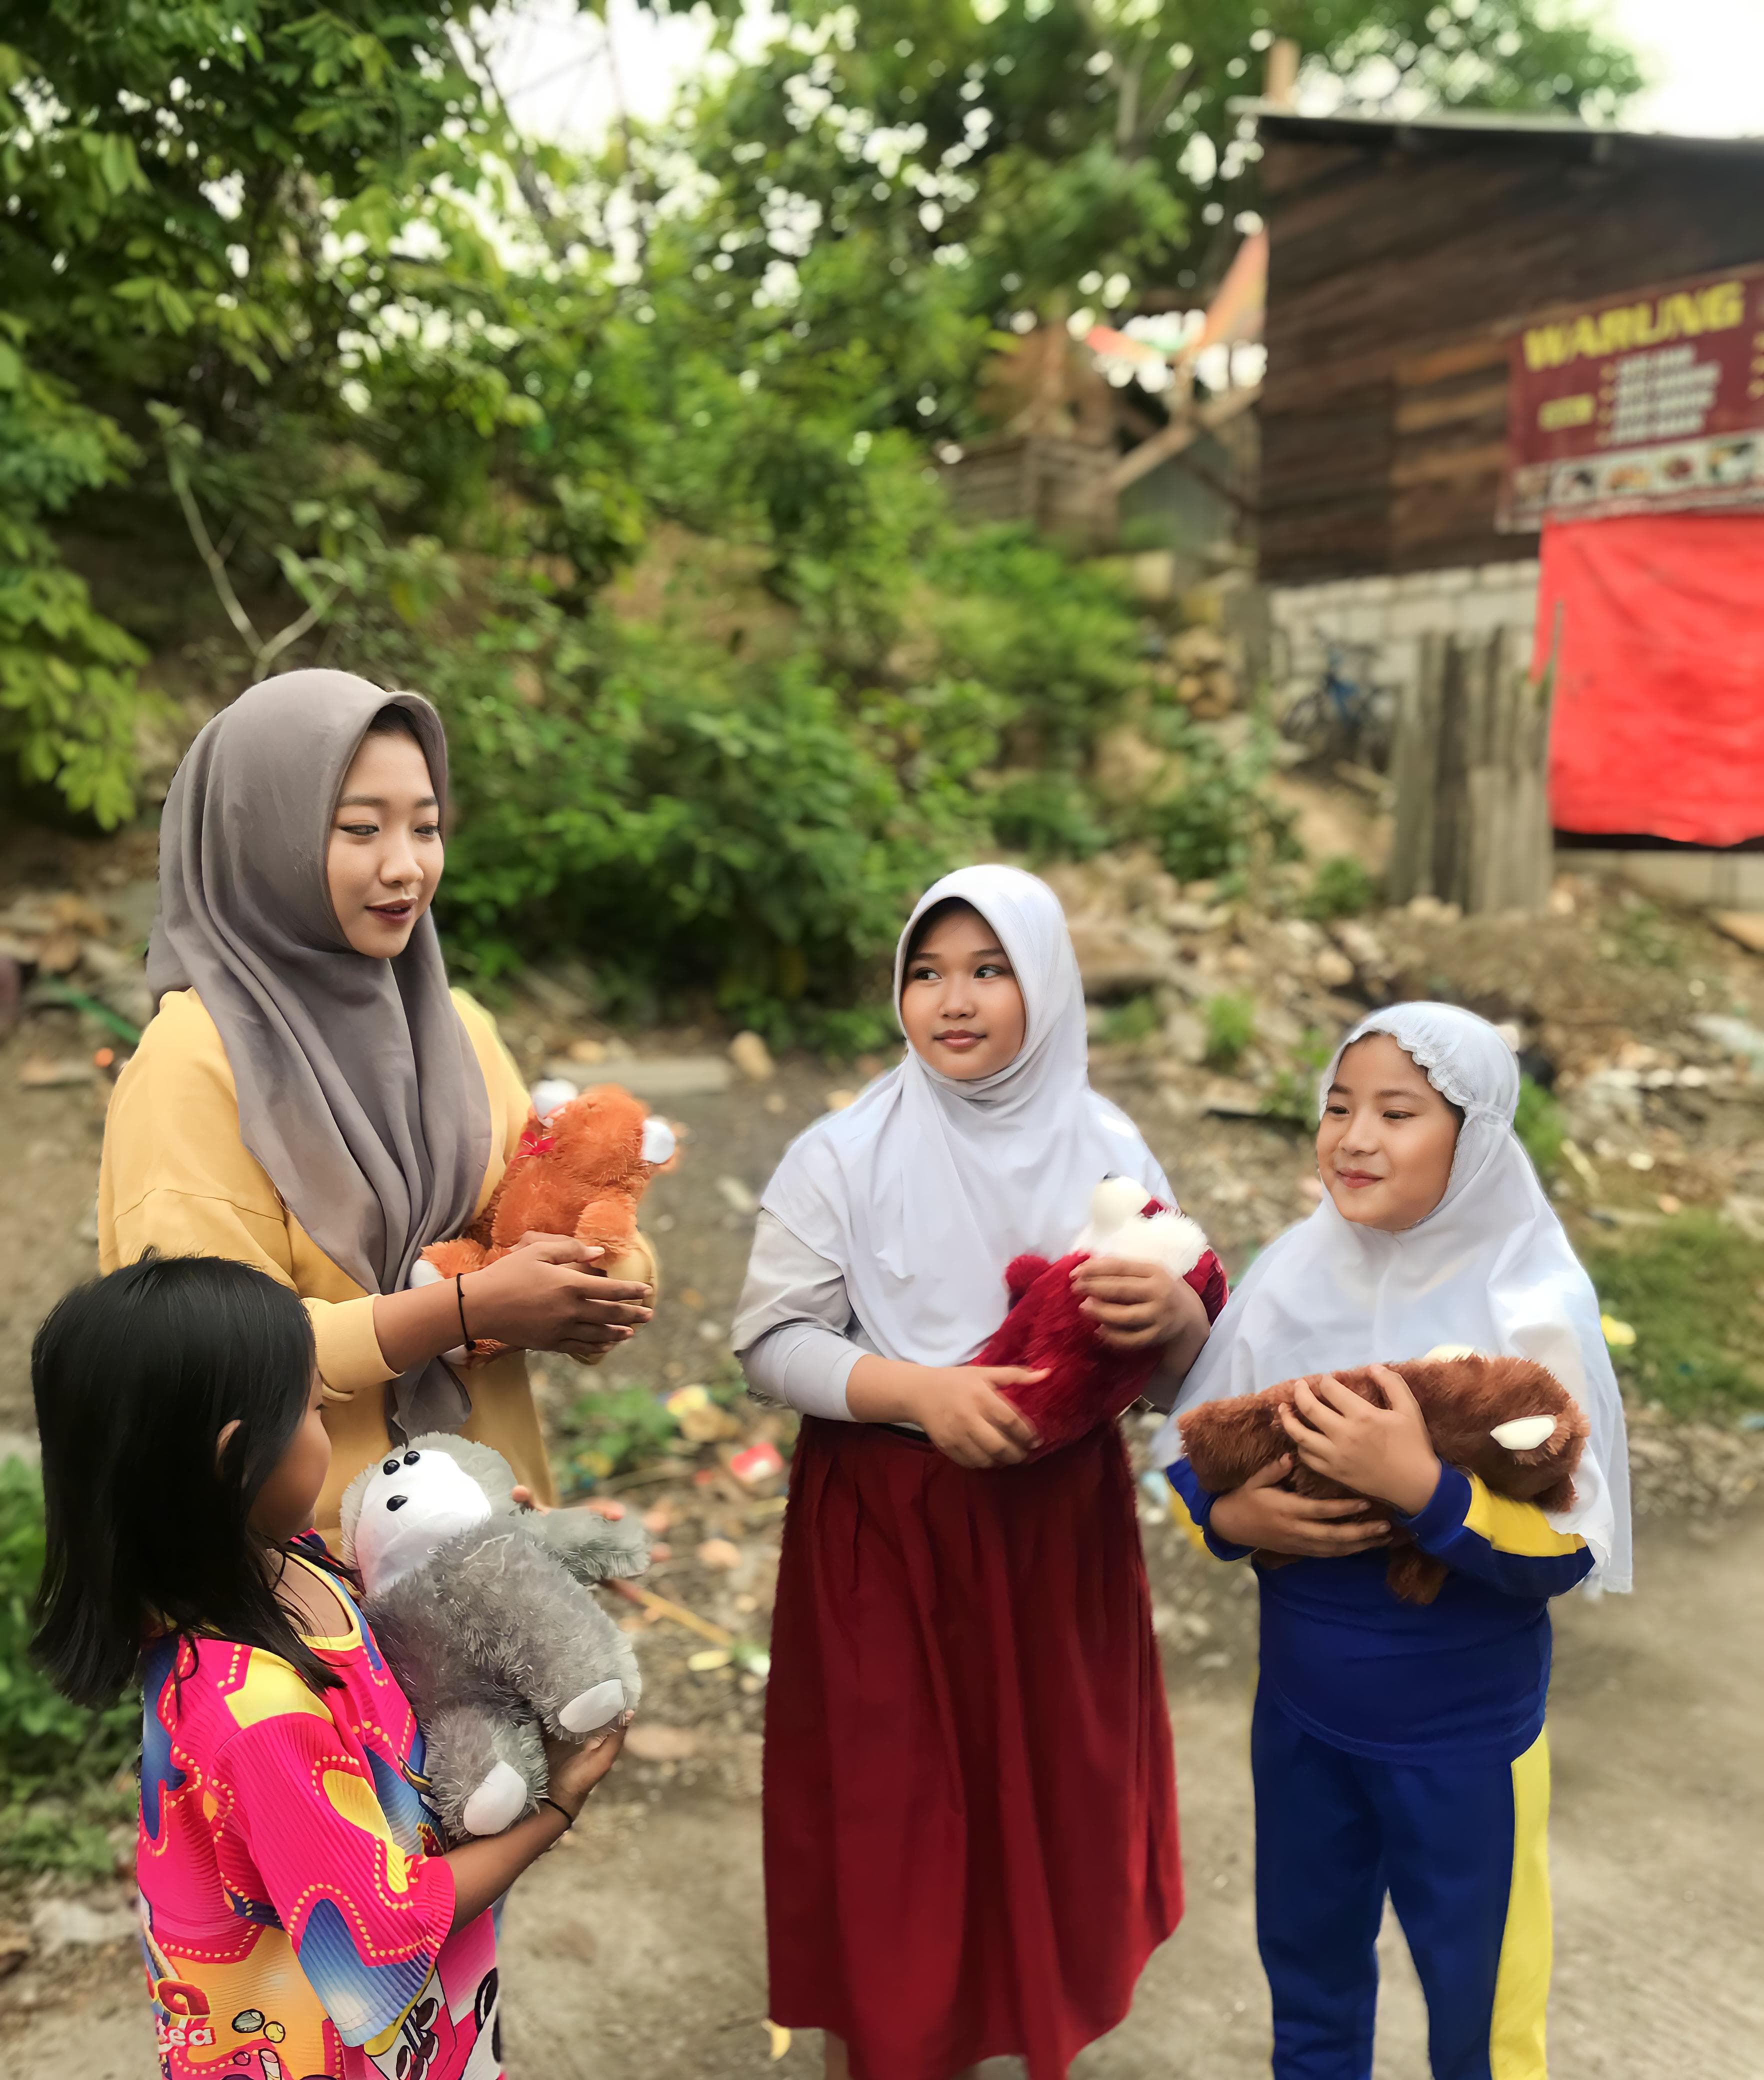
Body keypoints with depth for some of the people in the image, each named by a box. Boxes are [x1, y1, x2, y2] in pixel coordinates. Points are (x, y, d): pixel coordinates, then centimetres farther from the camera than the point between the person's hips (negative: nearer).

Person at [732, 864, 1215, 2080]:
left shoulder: (1108, 1149, -3)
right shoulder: (845, 1155, -10)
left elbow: (1187, 1369, 2)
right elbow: (771, 1340, -8)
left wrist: (1172, 1316, -22)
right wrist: (916, 1390, -23)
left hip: (1062, 1524, 3)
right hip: (885, 1531, -2)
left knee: (1055, 1796, 16)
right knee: (889, 1808, 8)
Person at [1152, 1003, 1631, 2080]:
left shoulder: (1532, 1304, -19)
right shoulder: (1294, 1275, -8)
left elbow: (1567, 1550, -19)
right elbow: (1190, 1448, 1)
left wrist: (1422, 1486, -34)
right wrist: (1231, 1514, -19)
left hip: (1465, 1735, -3)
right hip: (1303, 1708, 4)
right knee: (1307, 1958, 24)